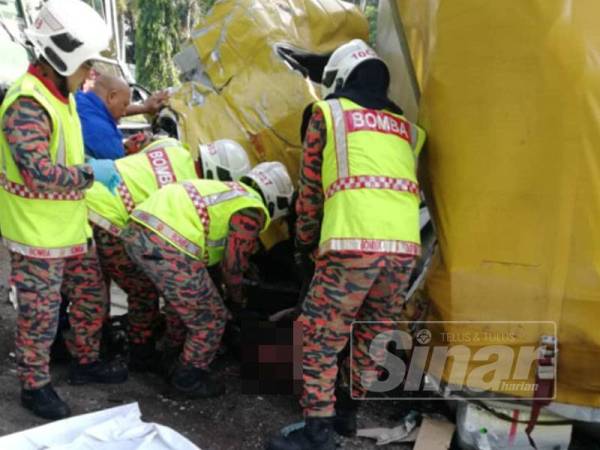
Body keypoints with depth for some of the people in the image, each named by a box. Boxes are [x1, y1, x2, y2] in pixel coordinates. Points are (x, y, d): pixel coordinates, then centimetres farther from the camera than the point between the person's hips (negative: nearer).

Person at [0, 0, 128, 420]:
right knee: (40, 314, 6)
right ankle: (34, 386, 25)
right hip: (37, 233, -9)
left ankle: (86, 363, 37)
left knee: (91, 296, 19)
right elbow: (39, 173, -31)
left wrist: (88, 164, 9)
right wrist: (91, 173, -21)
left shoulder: (60, 93, 9)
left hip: (73, 225, 9)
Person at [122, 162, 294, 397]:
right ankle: (188, 378, 26)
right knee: (210, 319, 9)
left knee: (183, 302, 32)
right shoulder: (252, 210, 1)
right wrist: (236, 299, 22)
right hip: (168, 248, -10)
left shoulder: (228, 190, 27)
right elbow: (233, 263, 2)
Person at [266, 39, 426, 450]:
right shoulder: (406, 127, 25)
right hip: (405, 246, 6)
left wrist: (305, 245, 24)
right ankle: (347, 410, 34)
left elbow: (311, 188, 13)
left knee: (322, 337, 6)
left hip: (354, 243, -6)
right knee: (371, 335, 20)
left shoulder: (328, 112, 12)